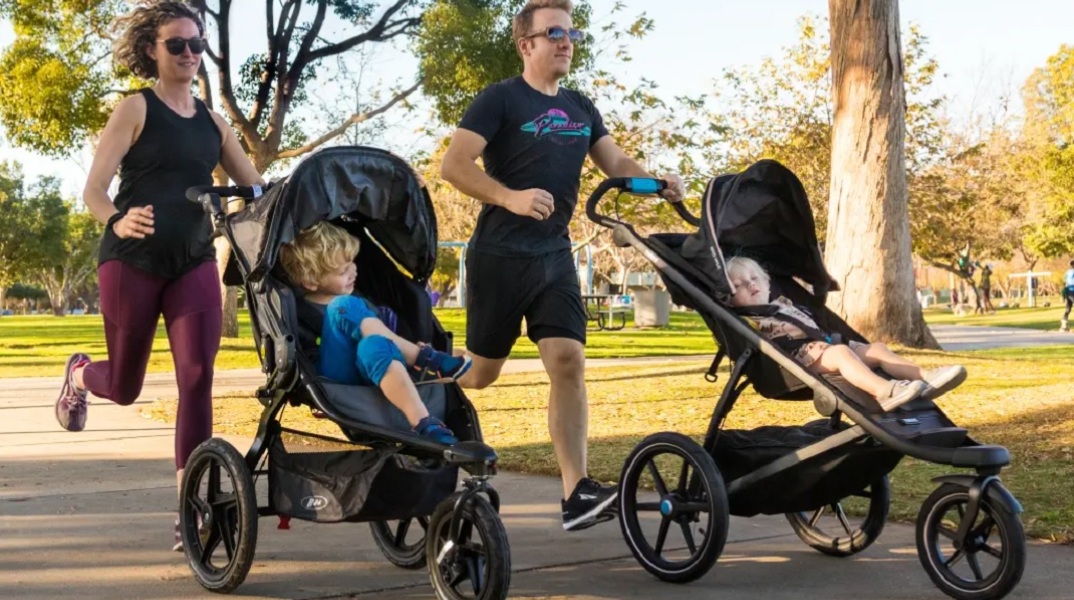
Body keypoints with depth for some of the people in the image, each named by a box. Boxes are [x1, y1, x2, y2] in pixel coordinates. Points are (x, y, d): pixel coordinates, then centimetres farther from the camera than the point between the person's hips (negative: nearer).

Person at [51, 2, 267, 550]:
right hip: (131, 260, -3)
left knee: (197, 377, -13)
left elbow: (256, 188, 10)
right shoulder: (135, 110, -5)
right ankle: (80, 373, 47)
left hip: (194, 262, 3)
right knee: (124, 387, 9)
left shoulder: (212, 123, 10)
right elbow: (94, 190, -13)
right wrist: (117, 221, -34)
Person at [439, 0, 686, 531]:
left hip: (555, 256, 5)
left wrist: (658, 182, -7)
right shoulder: (500, 99, -7)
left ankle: (576, 493, -13)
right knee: (483, 370, 4)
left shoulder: (581, 108, 13)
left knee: (569, 363, -9)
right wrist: (509, 197, -29)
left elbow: (615, 162, 14)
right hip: (500, 255, -5)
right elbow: (453, 165, -15)